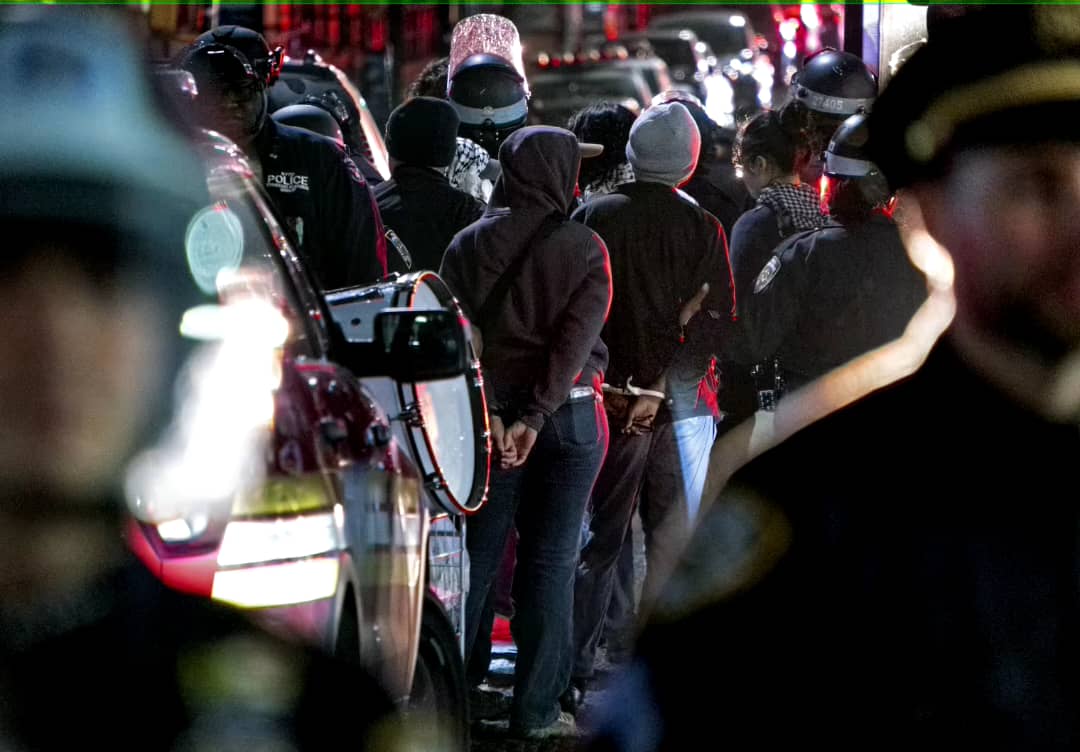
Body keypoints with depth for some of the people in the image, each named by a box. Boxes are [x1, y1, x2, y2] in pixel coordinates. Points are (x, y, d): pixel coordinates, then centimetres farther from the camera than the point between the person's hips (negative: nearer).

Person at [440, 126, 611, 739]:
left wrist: (490, 413, -9)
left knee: (476, 553, 9)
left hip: (490, 409, 2)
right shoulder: (584, 248, -6)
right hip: (568, 413, -2)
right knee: (550, 560, 3)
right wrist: (535, 417, -17)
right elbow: (576, 338, -15)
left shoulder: (469, 245, 1)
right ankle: (537, 711, 5)